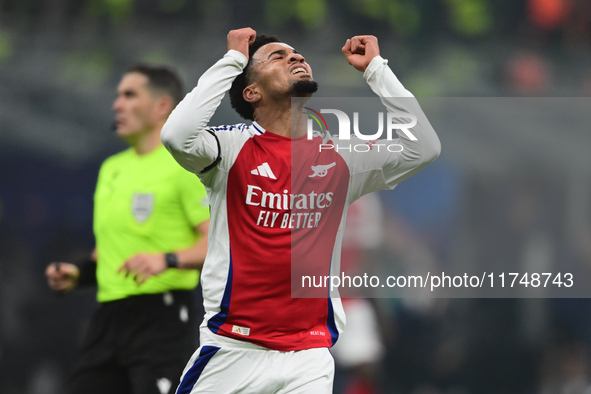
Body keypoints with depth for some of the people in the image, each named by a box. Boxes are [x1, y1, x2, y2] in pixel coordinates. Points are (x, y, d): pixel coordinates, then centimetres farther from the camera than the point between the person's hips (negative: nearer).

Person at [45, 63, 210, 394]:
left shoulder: (185, 166, -6)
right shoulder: (112, 168, 20)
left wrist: (167, 260, -29)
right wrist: (80, 273, 11)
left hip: (161, 319, -8)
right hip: (109, 316, 8)